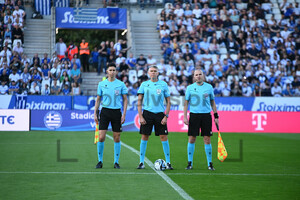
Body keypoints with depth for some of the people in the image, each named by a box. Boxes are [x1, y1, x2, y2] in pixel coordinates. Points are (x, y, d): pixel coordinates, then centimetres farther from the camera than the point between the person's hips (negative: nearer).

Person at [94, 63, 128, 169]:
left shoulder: (121, 84, 2)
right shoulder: (101, 84, 5)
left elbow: (125, 99, 6)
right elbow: (98, 99, 12)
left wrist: (124, 114, -3)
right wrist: (95, 113, 5)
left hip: (116, 112, 0)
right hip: (105, 111, 0)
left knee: (117, 138, 2)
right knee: (101, 137, -7)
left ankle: (116, 162, 11)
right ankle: (100, 161, 5)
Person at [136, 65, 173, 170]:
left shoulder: (163, 85, 3)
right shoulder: (144, 85, 5)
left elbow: (168, 101, 6)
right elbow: (139, 101, 5)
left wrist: (166, 116, -3)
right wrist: (140, 116, -4)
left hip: (160, 113, 0)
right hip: (147, 113, 0)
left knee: (164, 137, -3)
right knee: (144, 137, 0)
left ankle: (168, 162, 3)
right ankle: (141, 162, 7)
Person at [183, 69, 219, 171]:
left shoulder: (209, 87, 6)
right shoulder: (190, 88, 4)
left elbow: (212, 102, 13)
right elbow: (186, 102, 6)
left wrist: (216, 116, 9)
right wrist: (185, 117, -2)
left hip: (206, 115, 0)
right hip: (194, 115, 0)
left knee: (207, 139, -1)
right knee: (191, 139, -1)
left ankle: (210, 163, 6)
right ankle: (190, 163, 8)